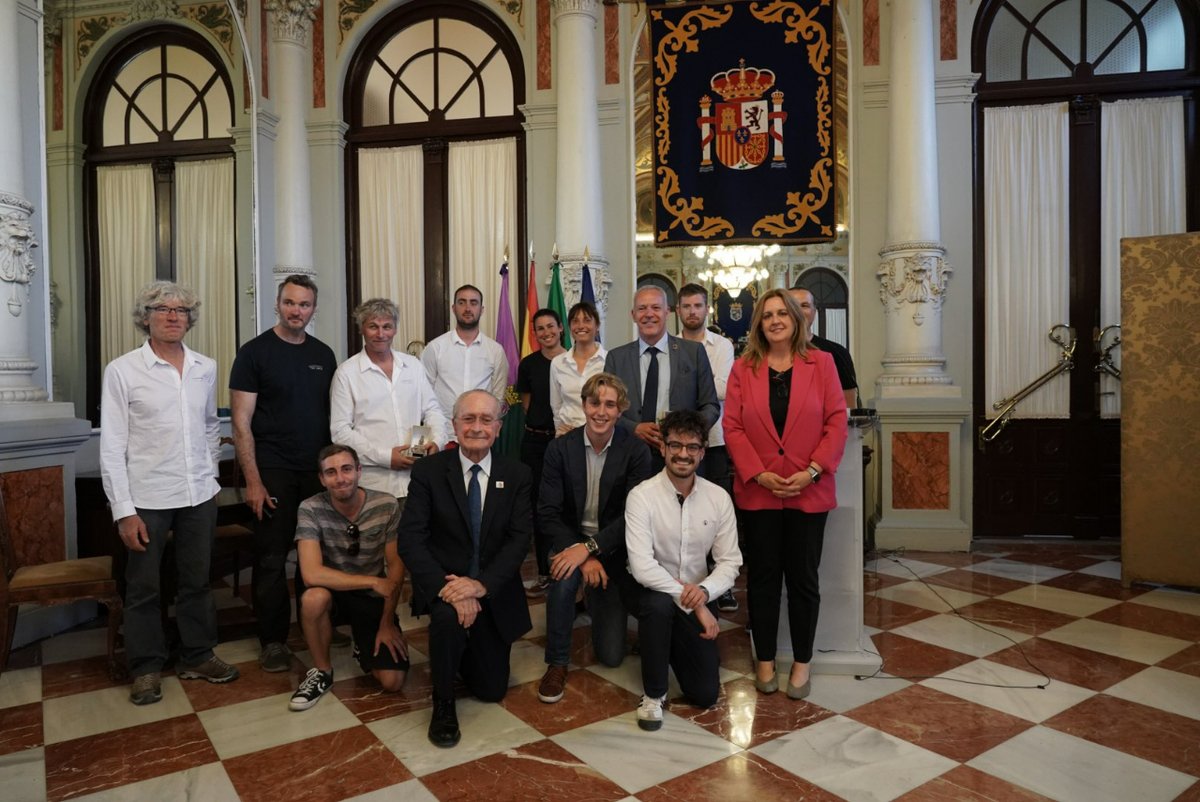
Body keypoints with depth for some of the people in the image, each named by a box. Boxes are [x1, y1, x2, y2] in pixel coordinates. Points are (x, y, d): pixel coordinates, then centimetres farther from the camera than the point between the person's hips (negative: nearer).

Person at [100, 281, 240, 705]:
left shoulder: (206, 368, 4)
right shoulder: (122, 370, -8)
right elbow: (112, 445, -8)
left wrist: (210, 476, 12)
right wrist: (123, 510, -11)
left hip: (199, 495, 4)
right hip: (147, 497, -3)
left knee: (197, 580, 14)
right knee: (143, 587, 10)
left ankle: (197, 657, 30)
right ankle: (147, 667, 27)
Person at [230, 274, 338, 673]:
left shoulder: (324, 355, 9)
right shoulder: (255, 352, -4)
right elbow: (241, 424, -7)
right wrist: (253, 481, -12)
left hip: (319, 471, 4)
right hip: (274, 472, -4)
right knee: (272, 558, 4)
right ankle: (273, 640, 18)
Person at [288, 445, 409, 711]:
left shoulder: (387, 505, -16)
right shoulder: (310, 509, -20)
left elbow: (396, 566, -8)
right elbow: (312, 574, -30)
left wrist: (387, 622, -7)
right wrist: (374, 582, -30)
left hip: (374, 598, 1)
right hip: (334, 591, 0)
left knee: (392, 681, -14)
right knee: (313, 598, -37)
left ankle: (364, 645, 22)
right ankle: (322, 670, -8)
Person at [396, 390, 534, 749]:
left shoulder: (516, 474, -4)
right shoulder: (428, 470, -9)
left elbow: (520, 537, -10)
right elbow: (410, 539, -16)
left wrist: (482, 584, -25)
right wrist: (447, 588, -30)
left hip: (493, 591, 2)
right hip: (443, 582, -2)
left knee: (491, 690, 8)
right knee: (449, 617, -37)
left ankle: (465, 649, 41)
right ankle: (443, 703, -8)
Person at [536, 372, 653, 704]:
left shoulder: (636, 451, -12)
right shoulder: (560, 448, -8)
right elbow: (548, 511, -10)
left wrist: (590, 549, -27)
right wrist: (580, 554, -23)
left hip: (613, 548, 0)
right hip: (571, 540, 0)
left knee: (611, 655, -1)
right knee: (565, 576, -36)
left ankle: (595, 601, 33)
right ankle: (557, 663, -12)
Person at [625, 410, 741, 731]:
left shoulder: (719, 498, -7)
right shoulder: (641, 496, -18)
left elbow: (730, 561, -5)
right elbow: (642, 566, -24)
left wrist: (704, 591, -25)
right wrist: (691, 603, -27)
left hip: (699, 598, 3)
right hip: (654, 593, -3)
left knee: (705, 694, -2)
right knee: (659, 602, -39)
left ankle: (675, 644, 31)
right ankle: (653, 694, -13)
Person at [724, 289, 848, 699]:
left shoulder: (821, 363, 2)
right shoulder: (743, 368, 3)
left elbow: (837, 423, -1)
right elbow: (732, 427, -1)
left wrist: (811, 471, -11)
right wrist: (759, 474, -11)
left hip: (809, 492, 0)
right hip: (757, 491, 1)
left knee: (803, 578, 8)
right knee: (762, 577, 9)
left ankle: (802, 663, 24)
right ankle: (764, 661, 23)